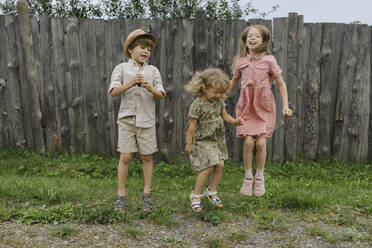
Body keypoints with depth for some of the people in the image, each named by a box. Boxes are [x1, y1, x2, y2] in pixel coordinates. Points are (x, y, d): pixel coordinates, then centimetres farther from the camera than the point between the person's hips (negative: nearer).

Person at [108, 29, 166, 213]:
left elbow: (161, 95, 4)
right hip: (127, 118, -2)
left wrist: (150, 88, -16)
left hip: (147, 119, 2)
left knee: (147, 157, 5)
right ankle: (121, 196, 10)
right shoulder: (122, 68, 4)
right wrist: (131, 83, -19)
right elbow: (113, 91, -7)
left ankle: (146, 195, 17)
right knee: (125, 157, -3)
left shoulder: (153, 71, 9)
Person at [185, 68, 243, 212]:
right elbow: (192, 126, -16)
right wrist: (188, 144, -11)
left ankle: (211, 191, 26)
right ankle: (196, 195, 12)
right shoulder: (197, 105, -21)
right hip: (201, 140, -6)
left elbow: (224, 115, 12)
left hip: (217, 139, 7)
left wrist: (234, 121, -8)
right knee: (208, 167, -9)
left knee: (220, 165, 3)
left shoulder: (219, 101, -1)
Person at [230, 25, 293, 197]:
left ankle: (259, 177, 16)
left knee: (261, 143, -6)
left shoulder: (269, 60, -3)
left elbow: (281, 84, 2)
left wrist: (285, 106, -4)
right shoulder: (240, 61, 4)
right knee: (248, 142, -7)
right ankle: (248, 177, 14)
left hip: (264, 106, -1)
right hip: (246, 105, 1)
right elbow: (233, 82, 19)